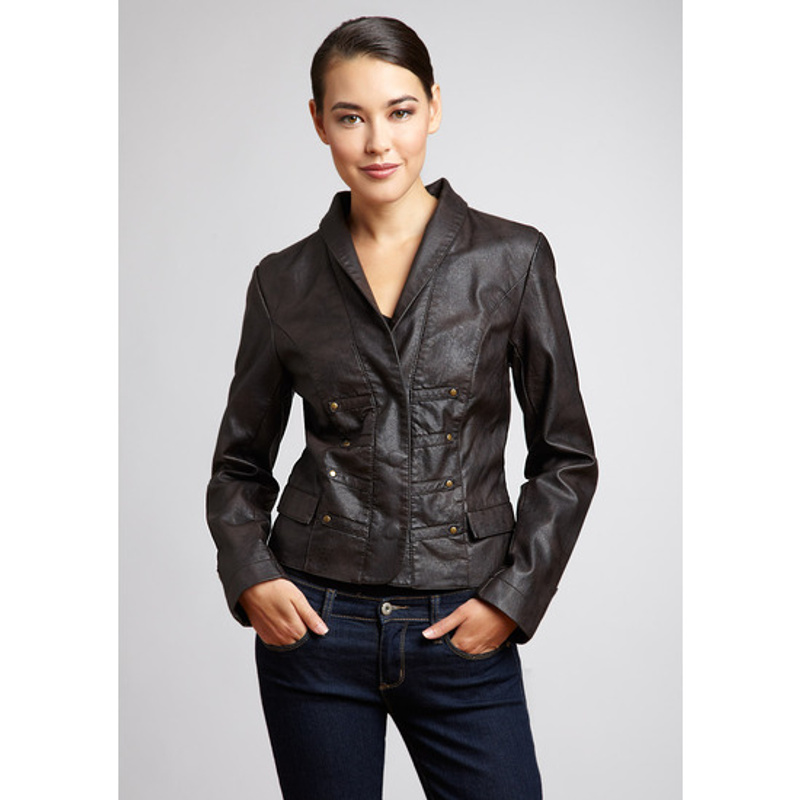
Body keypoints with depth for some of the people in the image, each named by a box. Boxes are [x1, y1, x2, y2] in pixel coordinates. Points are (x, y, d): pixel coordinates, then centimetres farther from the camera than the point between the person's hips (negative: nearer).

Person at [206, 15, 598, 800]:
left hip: (464, 632, -1)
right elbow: (240, 463, 10)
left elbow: (565, 456, 2)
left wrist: (513, 596, -6)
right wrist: (249, 576, -6)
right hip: (316, 624, 1)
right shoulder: (285, 281, 2)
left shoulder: (512, 258, -2)